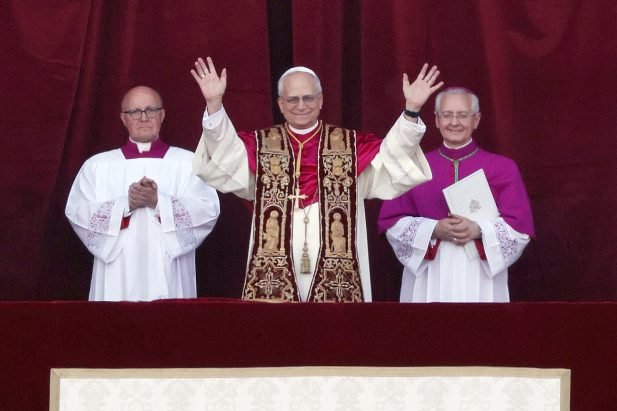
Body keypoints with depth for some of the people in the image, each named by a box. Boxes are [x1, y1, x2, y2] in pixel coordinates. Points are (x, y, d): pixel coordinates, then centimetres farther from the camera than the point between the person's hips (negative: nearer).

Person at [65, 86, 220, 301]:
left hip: (168, 275, 0)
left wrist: (158, 202, -16)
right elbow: (76, 211, -1)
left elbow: (208, 209, -4)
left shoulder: (188, 162, 9)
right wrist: (126, 204, -14)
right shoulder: (97, 165, 11)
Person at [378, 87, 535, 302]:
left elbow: (520, 227, 1)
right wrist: (434, 230, -12)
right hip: (428, 281, 1)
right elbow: (391, 223, 4)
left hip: (481, 279, -1)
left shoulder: (502, 169, 6)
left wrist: (478, 230, -15)